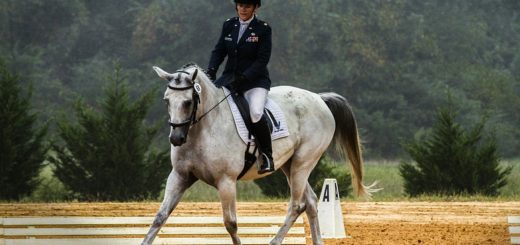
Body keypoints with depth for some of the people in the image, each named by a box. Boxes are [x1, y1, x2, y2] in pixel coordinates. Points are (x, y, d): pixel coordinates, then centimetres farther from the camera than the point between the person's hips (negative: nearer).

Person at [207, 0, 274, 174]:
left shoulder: (263, 29, -6)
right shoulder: (228, 26, 8)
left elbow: (262, 60, -13)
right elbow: (219, 51, 6)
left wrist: (243, 78, -25)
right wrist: (211, 71, -14)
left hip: (255, 81, -5)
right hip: (230, 78, 5)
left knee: (256, 113, -32)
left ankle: (267, 156, -15)